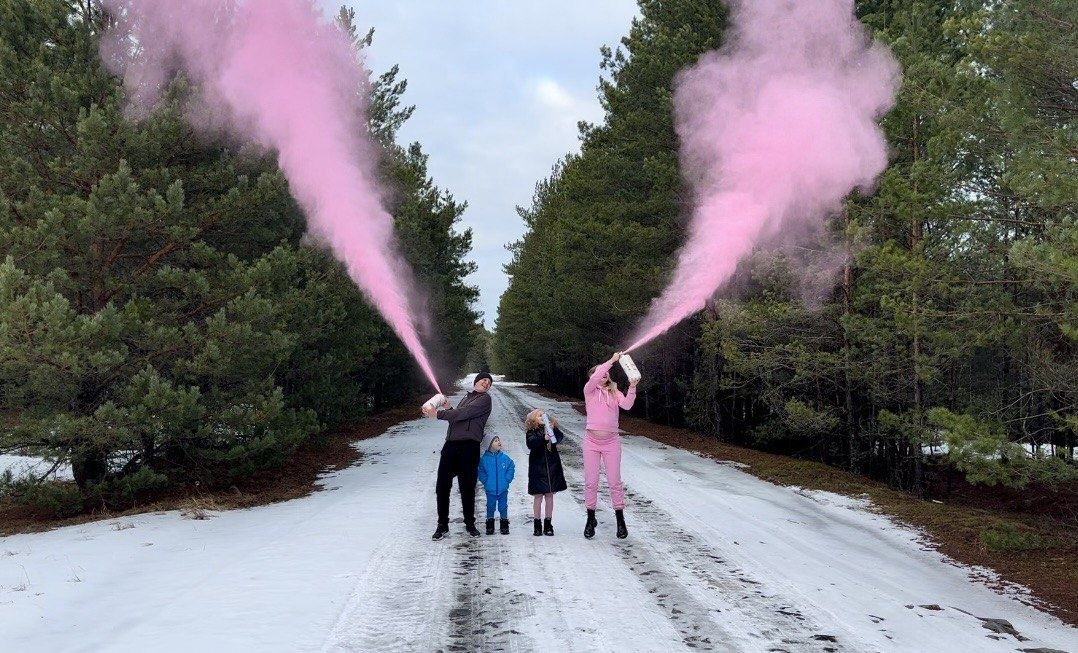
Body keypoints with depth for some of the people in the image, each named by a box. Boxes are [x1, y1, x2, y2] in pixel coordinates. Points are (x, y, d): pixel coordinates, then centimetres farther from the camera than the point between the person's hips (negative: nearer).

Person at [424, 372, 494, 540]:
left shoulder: (485, 399, 2)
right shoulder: (466, 397, 25)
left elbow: (463, 413, -11)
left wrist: (438, 414, -11)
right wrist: (448, 409, 9)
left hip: (469, 446, -6)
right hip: (451, 445, 6)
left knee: (467, 488, 0)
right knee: (442, 487, 1)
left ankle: (470, 524, 16)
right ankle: (442, 525, 11)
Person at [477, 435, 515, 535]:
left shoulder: (505, 458, -2)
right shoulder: (484, 458, -5)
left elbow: (511, 467, 6)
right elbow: (481, 472, 4)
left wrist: (507, 479, -1)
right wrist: (485, 481, -4)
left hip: (503, 489, 1)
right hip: (490, 489, -1)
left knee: (503, 507, 8)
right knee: (490, 507, 8)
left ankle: (504, 526, 19)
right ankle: (490, 527, 18)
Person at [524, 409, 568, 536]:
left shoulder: (551, 429, 7)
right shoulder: (531, 432, -1)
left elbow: (559, 437, -11)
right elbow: (531, 443, -20)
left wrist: (553, 429, -27)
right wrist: (543, 438, -34)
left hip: (552, 467, 3)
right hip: (538, 467, -2)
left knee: (550, 495, 7)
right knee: (538, 496, 2)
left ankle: (548, 524, 16)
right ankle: (537, 525, 12)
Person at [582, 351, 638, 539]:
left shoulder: (614, 393, 10)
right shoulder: (589, 390, 3)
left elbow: (627, 405, -8)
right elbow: (595, 379, -18)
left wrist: (632, 387, -22)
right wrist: (611, 360, -16)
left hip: (611, 441, 1)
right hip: (591, 441, -1)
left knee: (614, 482, 3)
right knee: (591, 482, 5)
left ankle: (620, 520, 13)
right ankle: (591, 519, 19)